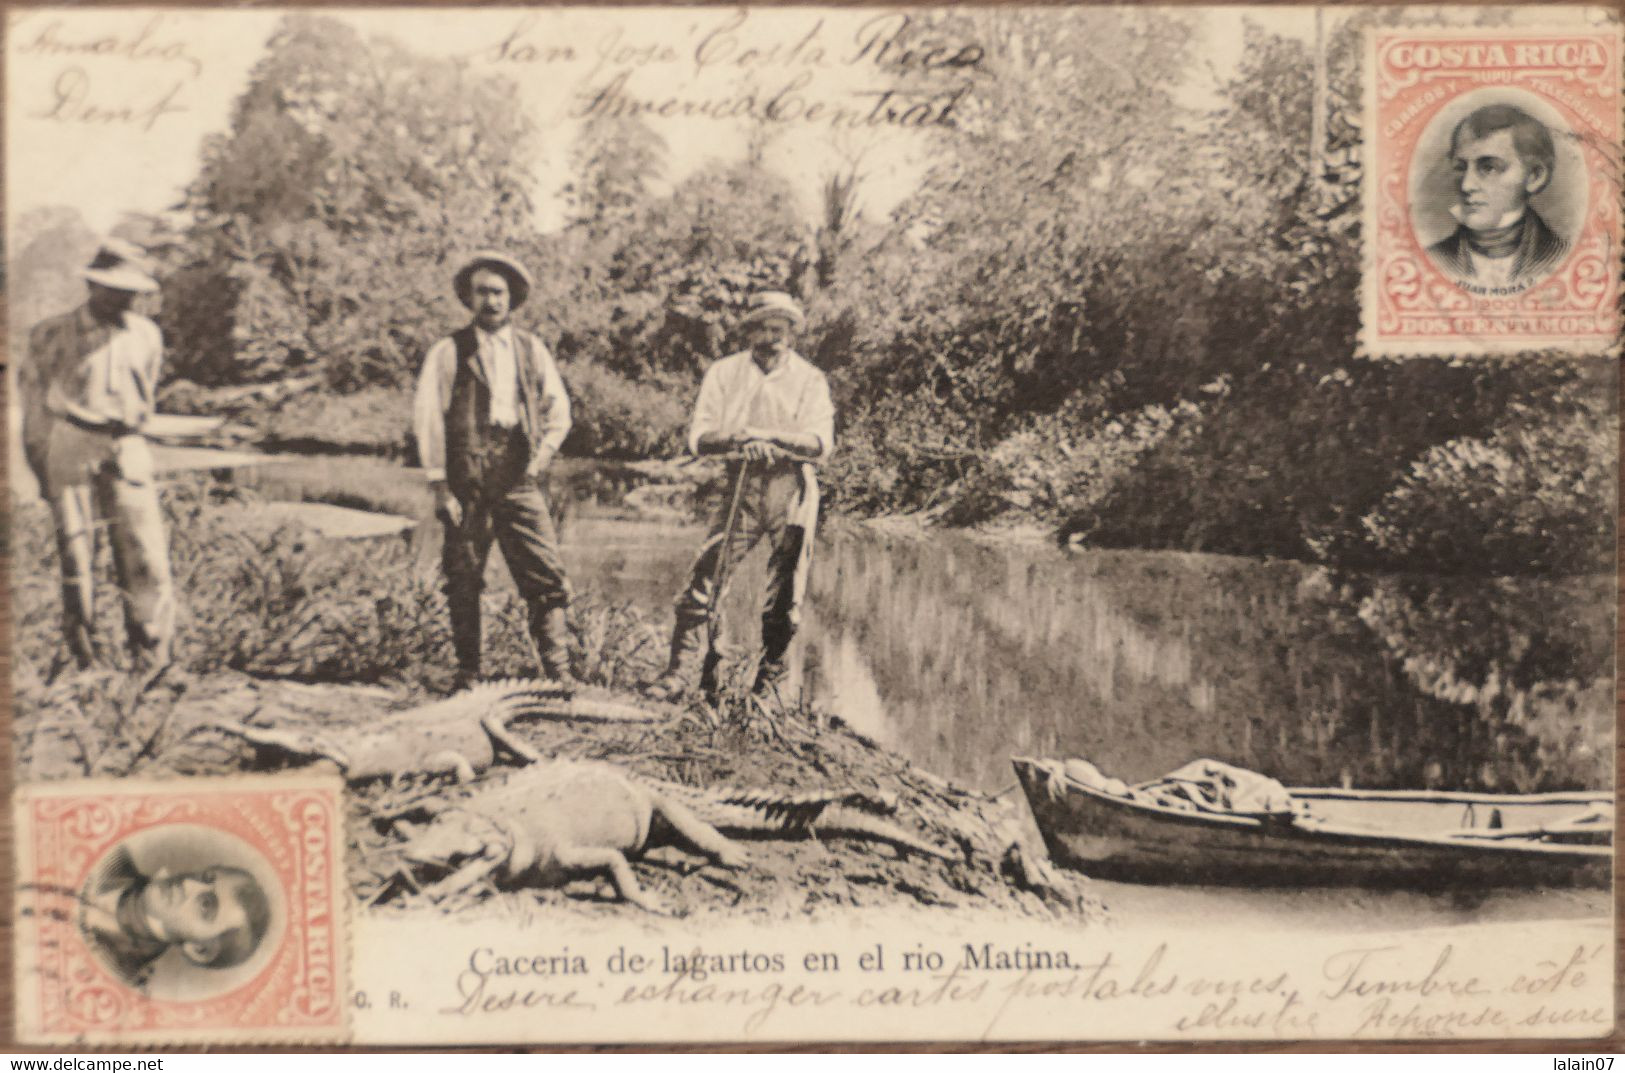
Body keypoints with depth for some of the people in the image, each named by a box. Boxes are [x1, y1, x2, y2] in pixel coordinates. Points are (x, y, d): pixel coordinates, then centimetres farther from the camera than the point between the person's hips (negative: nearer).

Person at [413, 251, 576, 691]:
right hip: (467, 484, -2)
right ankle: (467, 678, 15)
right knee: (464, 584, 3)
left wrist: (544, 453, 3)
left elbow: (558, 409, 19)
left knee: (548, 579, -6)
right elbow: (427, 419, 2)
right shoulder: (448, 353, 5)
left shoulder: (531, 350, 15)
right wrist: (439, 485, -5)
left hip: (520, 483, 2)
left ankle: (559, 674, -3)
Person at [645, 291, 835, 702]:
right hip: (742, 485, 1)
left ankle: (768, 680, 17)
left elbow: (821, 444, -8)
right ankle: (682, 671, -7)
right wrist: (733, 440, -19)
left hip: (792, 488, -1)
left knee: (784, 597, 2)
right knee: (705, 576, -11)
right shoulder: (724, 374, 8)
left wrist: (770, 436, -23)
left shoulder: (810, 380, 4)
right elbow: (698, 437, 2)